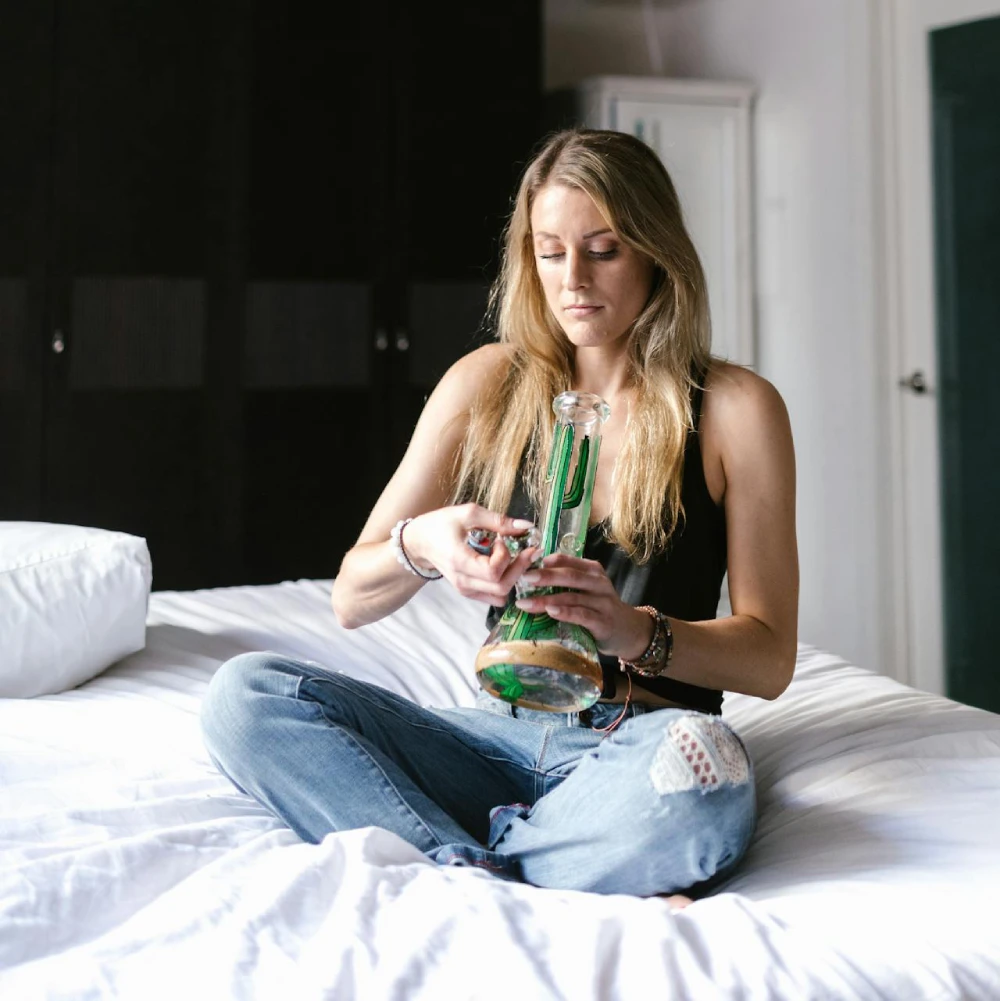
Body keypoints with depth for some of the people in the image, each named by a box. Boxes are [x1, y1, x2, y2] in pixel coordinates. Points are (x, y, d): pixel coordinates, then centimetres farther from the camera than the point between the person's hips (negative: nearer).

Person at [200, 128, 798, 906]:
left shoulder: (735, 408, 1)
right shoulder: (491, 384, 8)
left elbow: (769, 658, -2)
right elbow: (352, 601, 6)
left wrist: (634, 631, -22)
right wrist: (418, 547, -18)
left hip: (639, 744, -3)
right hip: (502, 737, 4)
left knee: (695, 767, -40)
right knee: (246, 695, -19)